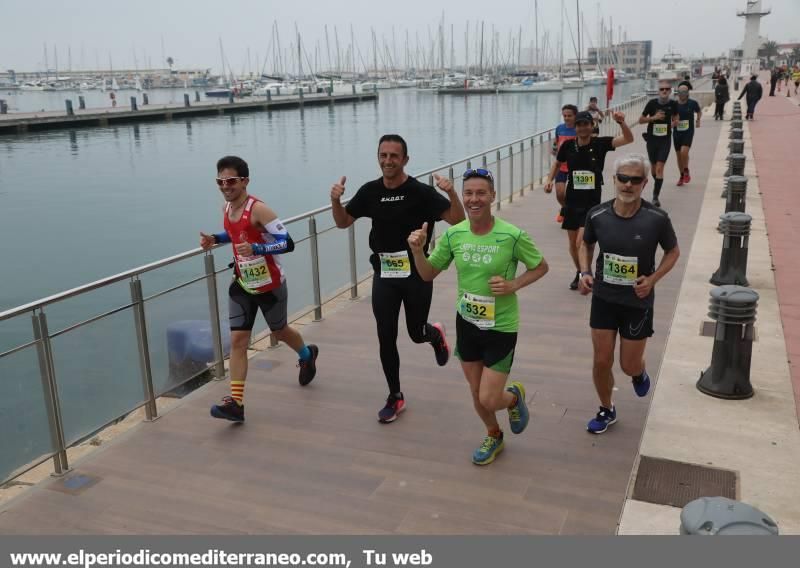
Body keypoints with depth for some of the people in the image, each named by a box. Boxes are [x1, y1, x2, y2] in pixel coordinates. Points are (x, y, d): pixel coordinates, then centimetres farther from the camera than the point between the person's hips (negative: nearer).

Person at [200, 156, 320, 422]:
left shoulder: (258, 209, -22)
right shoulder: (227, 207, 1)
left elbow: (287, 243, -26)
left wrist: (255, 249, -40)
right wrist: (215, 239, 2)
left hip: (270, 286, -6)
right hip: (241, 285, 6)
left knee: (279, 331, 17)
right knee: (237, 340, -4)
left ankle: (307, 355, 51)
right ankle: (236, 403, -4)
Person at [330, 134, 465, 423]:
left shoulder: (421, 192, -13)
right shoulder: (370, 191, -1)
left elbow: (458, 221, -17)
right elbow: (343, 222, 9)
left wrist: (451, 193, -35)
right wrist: (335, 200, -11)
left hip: (417, 275, -3)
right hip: (384, 276, 3)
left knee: (417, 333, 10)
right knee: (386, 339, 4)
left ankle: (436, 334, 49)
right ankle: (395, 397, 21)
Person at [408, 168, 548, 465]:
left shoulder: (512, 236, -20)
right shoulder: (453, 234, -8)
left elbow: (541, 267, -4)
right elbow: (428, 274, 1)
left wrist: (513, 285, -20)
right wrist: (417, 251, -18)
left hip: (501, 326, -4)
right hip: (466, 322, 4)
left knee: (489, 400, -3)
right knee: (477, 393, 18)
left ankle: (514, 396, 34)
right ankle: (494, 435, 47)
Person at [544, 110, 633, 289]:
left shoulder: (600, 143, -9)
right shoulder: (568, 146, -3)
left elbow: (629, 139, -20)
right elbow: (558, 163, 16)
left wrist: (622, 122, -37)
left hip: (592, 202, -3)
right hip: (572, 201, 3)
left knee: (582, 242, -12)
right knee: (573, 243, 12)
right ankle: (579, 273, 36)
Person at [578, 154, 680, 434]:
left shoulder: (657, 219, -15)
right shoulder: (598, 215, -10)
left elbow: (673, 251, 1)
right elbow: (586, 244, 10)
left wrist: (653, 279, -13)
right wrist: (585, 272, -6)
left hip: (638, 301, -1)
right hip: (603, 298, 2)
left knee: (629, 366, 8)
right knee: (602, 361, 5)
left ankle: (640, 373, 47)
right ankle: (606, 410, 31)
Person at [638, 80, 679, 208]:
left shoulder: (673, 104, -4)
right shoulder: (652, 103, -9)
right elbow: (640, 120, -3)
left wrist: (673, 123, -4)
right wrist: (654, 117, -17)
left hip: (665, 140, -1)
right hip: (652, 139, 1)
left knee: (659, 168, -11)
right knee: (654, 167, 14)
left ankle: (655, 197, -9)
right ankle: (658, 186, 43)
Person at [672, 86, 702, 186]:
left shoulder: (693, 103, -4)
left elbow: (699, 111, 17)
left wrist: (698, 120, 5)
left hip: (688, 131, -2)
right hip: (677, 132, 2)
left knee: (684, 151, -21)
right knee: (678, 154, 8)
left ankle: (686, 171, 3)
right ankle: (681, 176, 26)